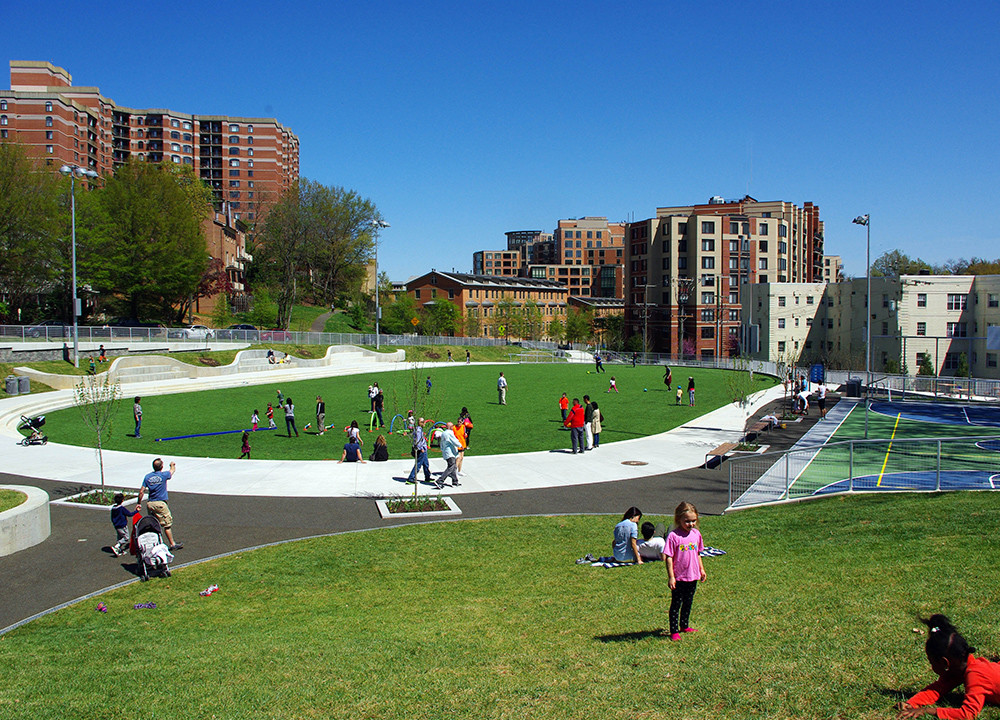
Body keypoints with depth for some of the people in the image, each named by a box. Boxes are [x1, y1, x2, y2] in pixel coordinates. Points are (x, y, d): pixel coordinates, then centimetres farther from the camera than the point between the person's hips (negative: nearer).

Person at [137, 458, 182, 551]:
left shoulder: (147, 477, 4)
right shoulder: (163, 475, -7)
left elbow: (141, 491, 3)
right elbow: (172, 470, 15)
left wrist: (138, 503, 13)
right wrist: (172, 465, 38)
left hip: (149, 504, 5)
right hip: (160, 503, -5)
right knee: (167, 524, 0)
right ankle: (172, 544, 2)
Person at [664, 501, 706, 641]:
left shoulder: (696, 534, 1)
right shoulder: (673, 536, -17)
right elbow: (669, 557, -15)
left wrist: (702, 569, 18)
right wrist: (671, 577, -17)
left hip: (693, 577, 5)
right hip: (679, 577, -5)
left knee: (688, 603, 18)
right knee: (676, 604, 5)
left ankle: (684, 626, 35)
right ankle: (674, 631, 14)